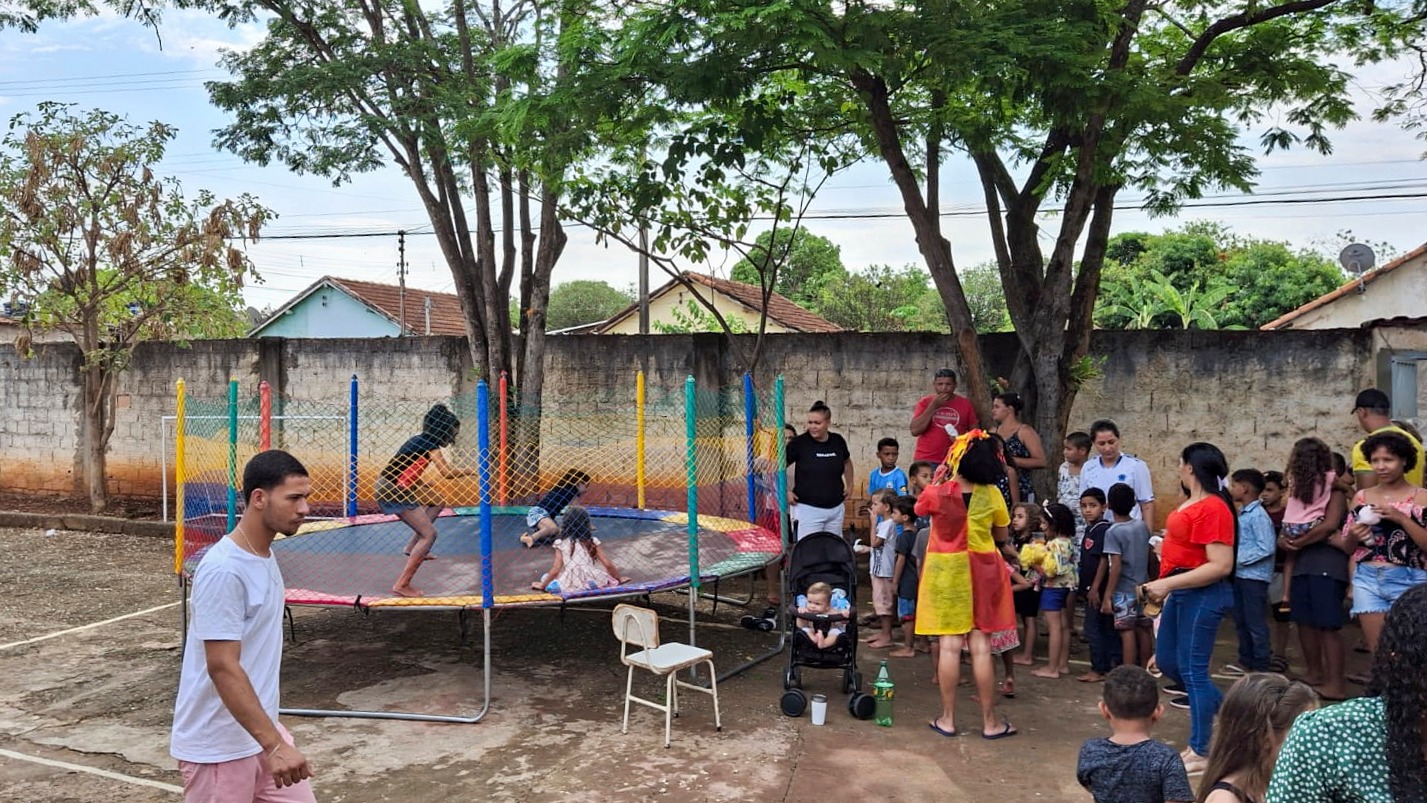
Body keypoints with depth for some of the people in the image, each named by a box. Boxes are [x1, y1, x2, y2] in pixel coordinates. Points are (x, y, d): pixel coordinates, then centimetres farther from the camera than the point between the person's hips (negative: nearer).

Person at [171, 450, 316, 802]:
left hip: (260, 729, 8)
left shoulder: (264, 555, 5)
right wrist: (274, 745, -27)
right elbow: (223, 668, -25)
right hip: (218, 746, -8)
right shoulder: (224, 570, -23)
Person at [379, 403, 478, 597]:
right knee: (429, 534, -9)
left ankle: (411, 547, 21)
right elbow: (447, 472, -20)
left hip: (401, 487, 10)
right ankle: (402, 585, -12)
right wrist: (469, 471, -5)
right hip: (394, 491, -10)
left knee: (437, 502, 24)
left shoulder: (421, 439, 15)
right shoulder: (430, 443, -12)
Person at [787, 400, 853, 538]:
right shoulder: (800, 443, -9)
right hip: (808, 509, -4)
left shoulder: (837, 441, 3)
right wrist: (785, 492, -9)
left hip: (836, 508, 4)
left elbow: (847, 462, 24)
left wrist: (849, 485, 17)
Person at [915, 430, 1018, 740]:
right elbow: (1003, 536, 4)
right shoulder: (992, 494, -8)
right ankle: (990, 721, 13)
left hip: (945, 571, -1)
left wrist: (939, 480, 13)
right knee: (981, 647, 5)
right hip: (981, 572, 1)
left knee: (949, 645, 4)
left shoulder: (935, 494, -12)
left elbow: (919, 509, 11)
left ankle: (947, 718, 11)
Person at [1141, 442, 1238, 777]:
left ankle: (1201, 752, 10)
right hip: (1182, 592, 10)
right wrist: (1165, 587, 20)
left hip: (1203, 595, -10)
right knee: (1167, 661, 17)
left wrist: (1167, 584, -24)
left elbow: (1220, 566, -24)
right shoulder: (1192, 503, 10)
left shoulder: (1213, 508, -19)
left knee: (1192, 669, -2)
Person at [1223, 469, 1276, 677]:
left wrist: (1238, 559, -19)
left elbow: (1266, 548, -22)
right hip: (1239, 575, 9)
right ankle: (1246, 661, 27)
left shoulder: (1258, 516, -16)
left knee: (1256, 623, -1)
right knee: (1241, 621, 16)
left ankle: (1261, 666, 8)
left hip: (1254, 576, -9)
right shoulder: (1242, 514, 11)